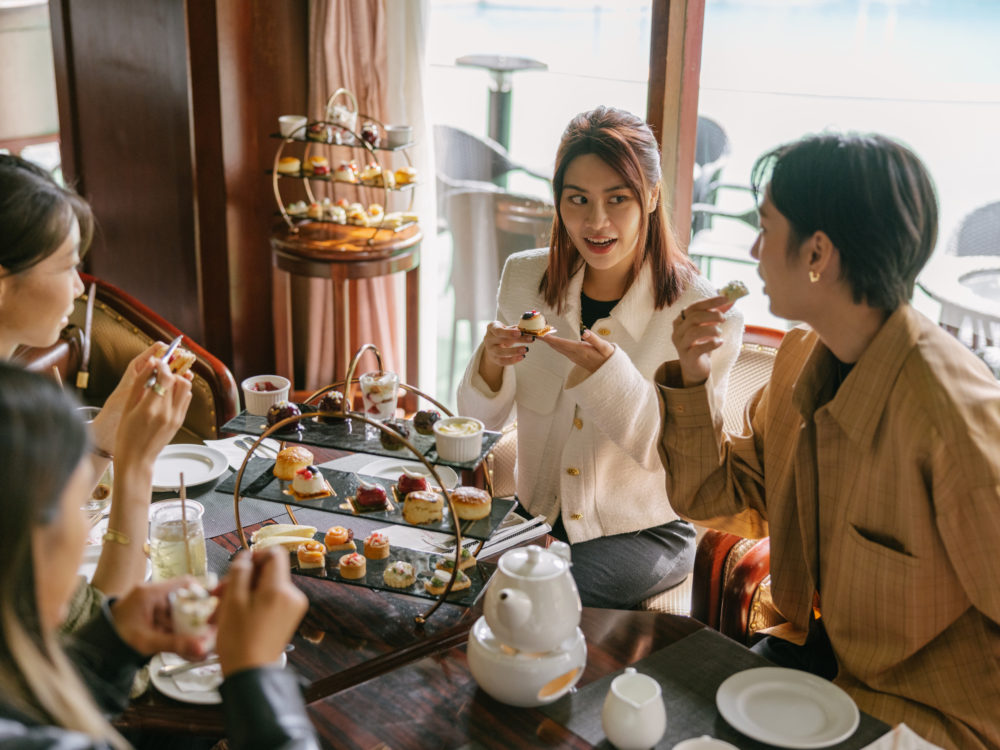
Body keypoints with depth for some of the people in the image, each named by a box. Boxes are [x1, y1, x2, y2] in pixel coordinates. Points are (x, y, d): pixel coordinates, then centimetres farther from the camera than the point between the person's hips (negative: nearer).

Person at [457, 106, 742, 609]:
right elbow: (482, 421, 2)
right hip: (537, 518, 4)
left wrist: (607, 372, -32)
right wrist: (491, 362, -22)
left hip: (643, 531, -4)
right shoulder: (525, 277, -2)